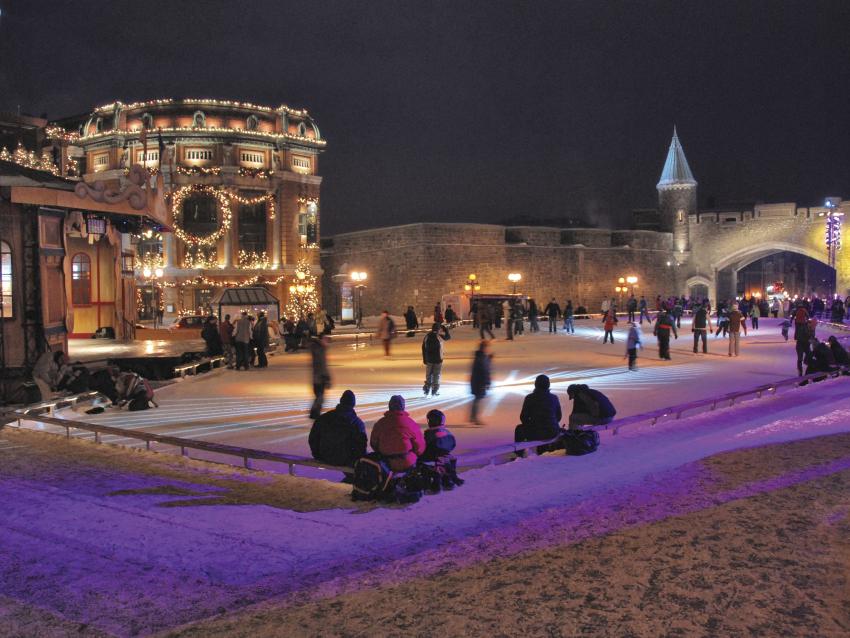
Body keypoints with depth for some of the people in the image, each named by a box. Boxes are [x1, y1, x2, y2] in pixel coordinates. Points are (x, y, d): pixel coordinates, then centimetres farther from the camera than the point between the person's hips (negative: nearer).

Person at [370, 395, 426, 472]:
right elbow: (420, 447, -7)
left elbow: (373, 444, 8)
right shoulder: (411, 424, -12)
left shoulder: (380, 423, -4)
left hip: (387, 464, 3)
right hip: (407, 465, -2)